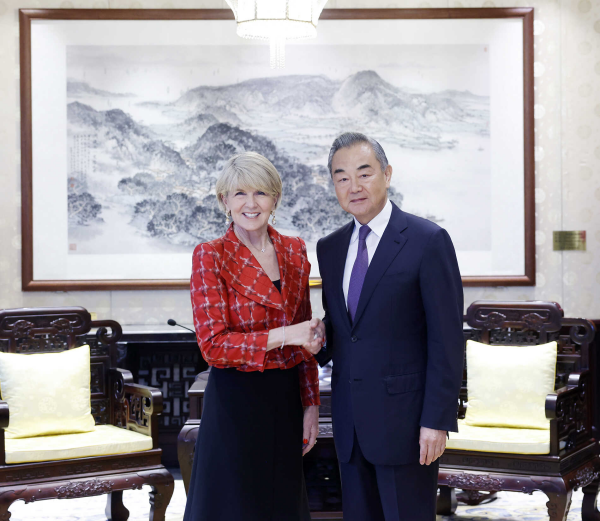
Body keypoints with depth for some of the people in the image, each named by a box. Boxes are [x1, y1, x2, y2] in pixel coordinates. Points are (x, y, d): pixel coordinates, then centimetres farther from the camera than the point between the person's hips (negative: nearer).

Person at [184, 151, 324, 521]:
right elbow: (213, 344, -15)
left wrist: (310, 404, 8)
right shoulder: (210, 256, -9)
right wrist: (283, 336, -22)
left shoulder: (295, 251, 6)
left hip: (286, 400, 5)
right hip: (236, 403, -5)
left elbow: (305, 338, 12)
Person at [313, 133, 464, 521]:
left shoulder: (428, 241, -8)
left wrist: (437, 420, -15)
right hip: (350, 422, 6)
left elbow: (446, 339, -11)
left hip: (405, 419, -6)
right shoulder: (329, 248, 11)